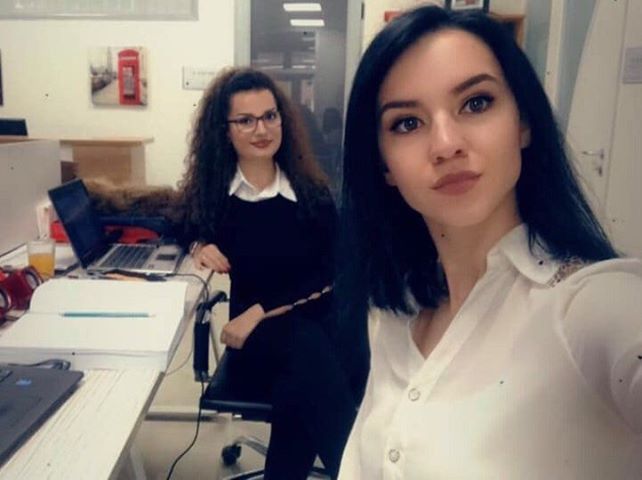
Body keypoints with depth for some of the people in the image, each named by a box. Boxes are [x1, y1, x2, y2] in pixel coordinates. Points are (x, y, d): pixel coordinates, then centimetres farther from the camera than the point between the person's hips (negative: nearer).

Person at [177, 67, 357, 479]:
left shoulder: (312, 192, 1)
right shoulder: (211, 191, 4)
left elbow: (327, 277, -4)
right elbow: (193, 230, 23)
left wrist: (260, 312, -15)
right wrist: (200, 245, -2)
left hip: (317, 323, 1)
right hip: (257, 339, 0)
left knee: (302, 397, -34)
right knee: (307, 349, -35)